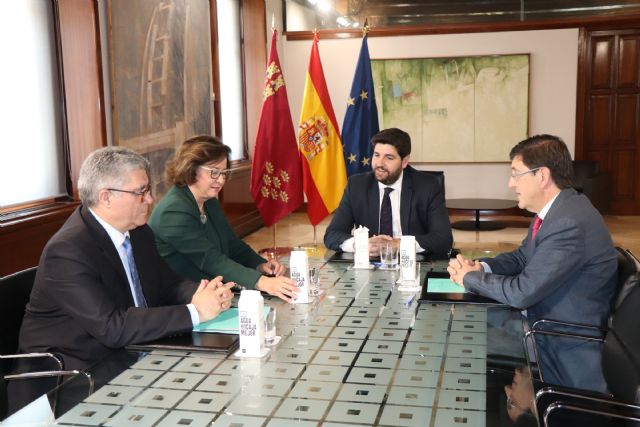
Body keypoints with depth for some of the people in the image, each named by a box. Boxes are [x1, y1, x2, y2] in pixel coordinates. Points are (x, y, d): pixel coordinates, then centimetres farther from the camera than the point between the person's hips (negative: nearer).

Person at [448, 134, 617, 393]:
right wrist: (480, 267, -4)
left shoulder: (571, 223, -28)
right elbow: (521, 257, 16)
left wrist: (470, 277, -11)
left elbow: (522, 292, -27)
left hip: (566, 358, -8)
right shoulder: (554, 209, 4)